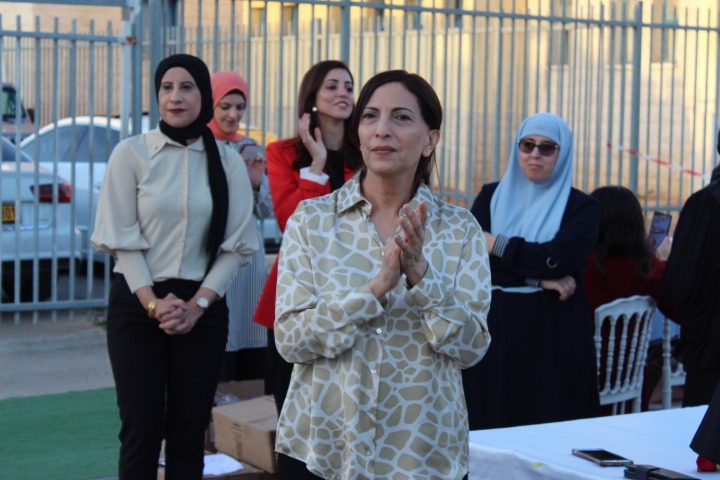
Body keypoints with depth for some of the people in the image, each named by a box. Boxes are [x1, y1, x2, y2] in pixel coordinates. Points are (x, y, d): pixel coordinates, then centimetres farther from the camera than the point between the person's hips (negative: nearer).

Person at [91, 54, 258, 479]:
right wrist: (153, 303, -14)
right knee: (142, 427, -2)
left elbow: (237, 243, 1)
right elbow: (121, 237, -5)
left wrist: (197, 304, -9)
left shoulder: (228, 160, 4)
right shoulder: (132, 153, -2)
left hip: (203, 307, 2)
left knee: (189, 430, 6)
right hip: (137, 304, -2)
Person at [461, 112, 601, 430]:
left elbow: (560, 258, -15)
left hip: (554, 339, -2)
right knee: (489, 425, 4)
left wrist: (496, 244, -6)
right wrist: (540, 278, -13)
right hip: (494, 331, 2)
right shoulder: (491, 197, 10)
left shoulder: (581, 207, 2)